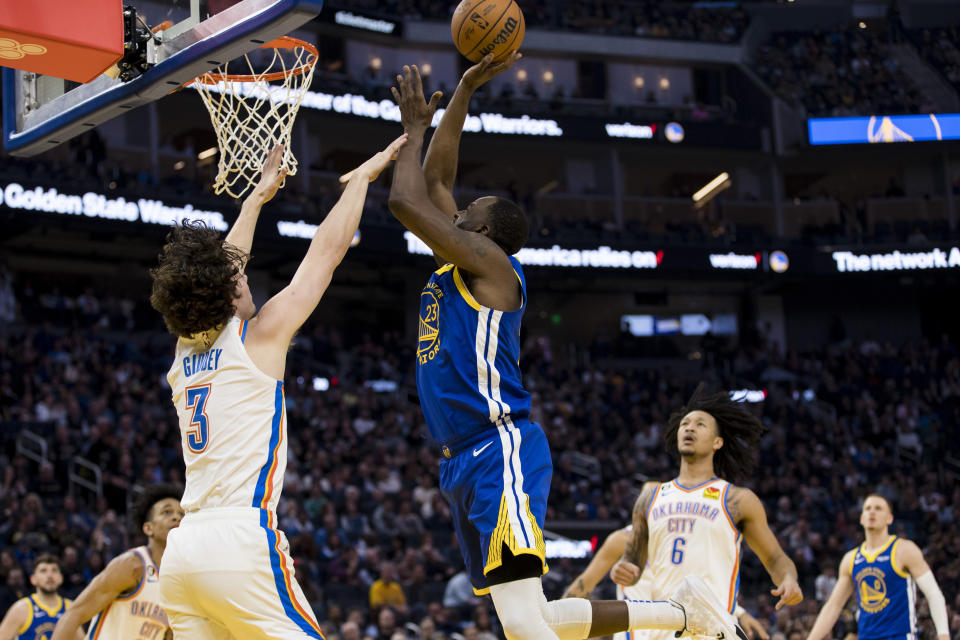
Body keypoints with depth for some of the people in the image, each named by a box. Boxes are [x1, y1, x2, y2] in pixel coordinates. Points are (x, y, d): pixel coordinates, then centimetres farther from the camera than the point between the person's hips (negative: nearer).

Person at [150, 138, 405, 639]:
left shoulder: (184, 355, 17)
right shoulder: (258, 336, 0)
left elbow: (218, 268, 33)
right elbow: (327, 249, 9)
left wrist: (257, 198, 43)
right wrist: (361, 178, 21)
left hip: (181, 551, 7)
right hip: (240, 539, -7)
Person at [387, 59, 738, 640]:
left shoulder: (489, 262, -5)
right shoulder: (460, 267, 20)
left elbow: (405, 200, -12)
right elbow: (434, 180, 26)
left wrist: (415, 128, 4)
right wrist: (464, 90, 24)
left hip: (501, 451, -10)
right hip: (465, 462, 10)